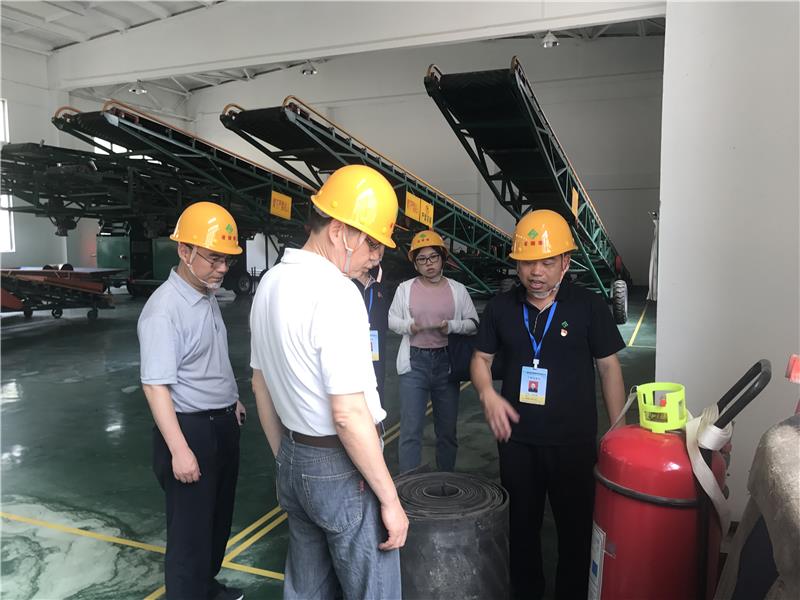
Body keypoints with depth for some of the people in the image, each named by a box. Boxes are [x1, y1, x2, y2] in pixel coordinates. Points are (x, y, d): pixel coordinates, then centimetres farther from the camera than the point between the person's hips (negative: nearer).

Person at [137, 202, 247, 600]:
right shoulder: (164, 309, -22)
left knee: (219, 514, 23)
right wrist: (179, 450, -27)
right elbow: (155, 385, -25)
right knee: (191, 525, 6)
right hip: (190, 427, -9)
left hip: (223, 422, 9)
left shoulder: (209, 296, 5)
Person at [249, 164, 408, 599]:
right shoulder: (335, 293, -22)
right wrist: (390, 499, -15)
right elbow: (348, 413, -24)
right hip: (343, 469, -8)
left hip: (294, 461, 9)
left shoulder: (270, 283, 5)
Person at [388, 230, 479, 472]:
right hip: (414, 362, -1)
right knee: (410, 429, -6)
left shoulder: (458, 289, 5)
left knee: (447, 429, 12)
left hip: (446, 361, 2)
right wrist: (408, 326, -12)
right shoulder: (405, 288, 5)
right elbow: (391, 320, 9)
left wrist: (452, 326, -13)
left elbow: (474, 324, 6)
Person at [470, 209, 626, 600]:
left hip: (574, 442, -2)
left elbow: (608, 366, -1)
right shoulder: (501, 307, 1)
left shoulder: (589, 307, -6)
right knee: (521, 526, 18)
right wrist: (487, 393, -11)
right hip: (516, 439, 3)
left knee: (576, 530, 12)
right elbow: (481, 358, 9)